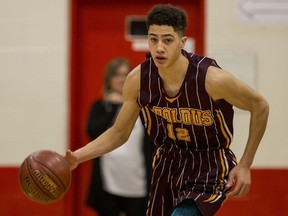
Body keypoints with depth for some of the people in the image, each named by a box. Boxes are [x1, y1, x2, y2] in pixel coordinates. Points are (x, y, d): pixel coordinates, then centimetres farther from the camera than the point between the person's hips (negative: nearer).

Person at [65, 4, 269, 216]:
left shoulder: (212, 78, -25)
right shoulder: (138, 79, -13)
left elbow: (260, 107, -10)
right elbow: (119, 133, 2)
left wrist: (245, 166, -10)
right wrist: (78, 156, -13)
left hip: (210, 166, -5)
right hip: (168, 161, 5)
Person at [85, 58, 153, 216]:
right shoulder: (100, 106, 5)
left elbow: (150, 149, 4)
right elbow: (93, 132, -13)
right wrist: (113, 107, -13)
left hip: (136, 185, 0)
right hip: (108, 184, 0)